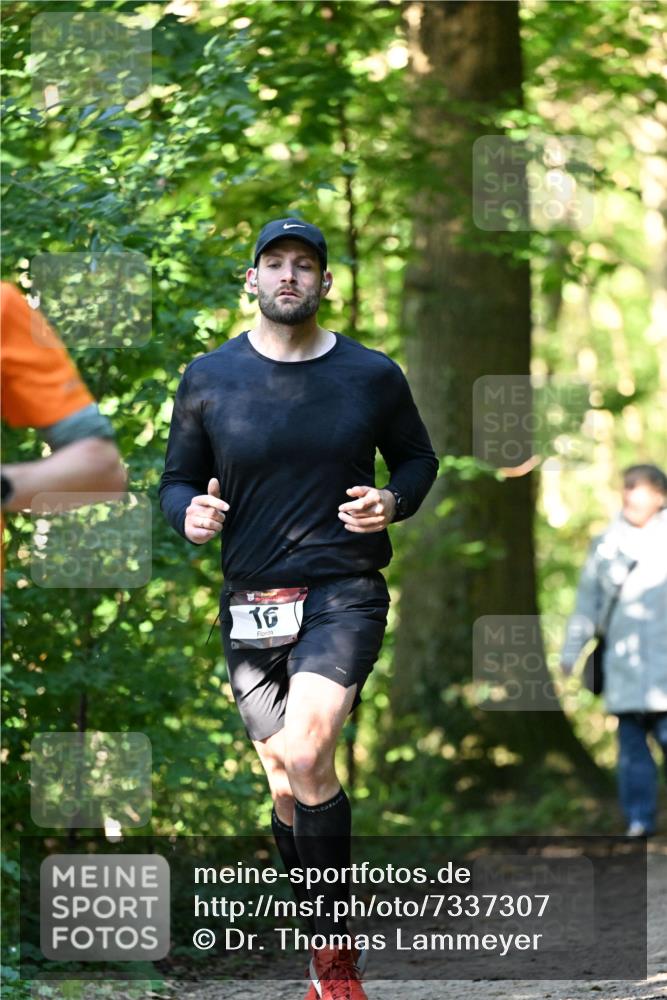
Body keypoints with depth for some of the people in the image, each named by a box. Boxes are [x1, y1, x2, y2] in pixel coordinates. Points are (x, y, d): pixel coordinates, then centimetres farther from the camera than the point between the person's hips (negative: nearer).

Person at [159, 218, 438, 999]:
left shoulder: (372, 375, 2)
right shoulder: (209, 378, 3)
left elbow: (417, 457, 17)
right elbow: (176, 480, 10)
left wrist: (393, 502, -5)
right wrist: (190, 514, -13)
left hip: (346, 590, -2)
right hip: (252, 602, 3)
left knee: (306, 753, -24)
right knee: (288, 785, 7)